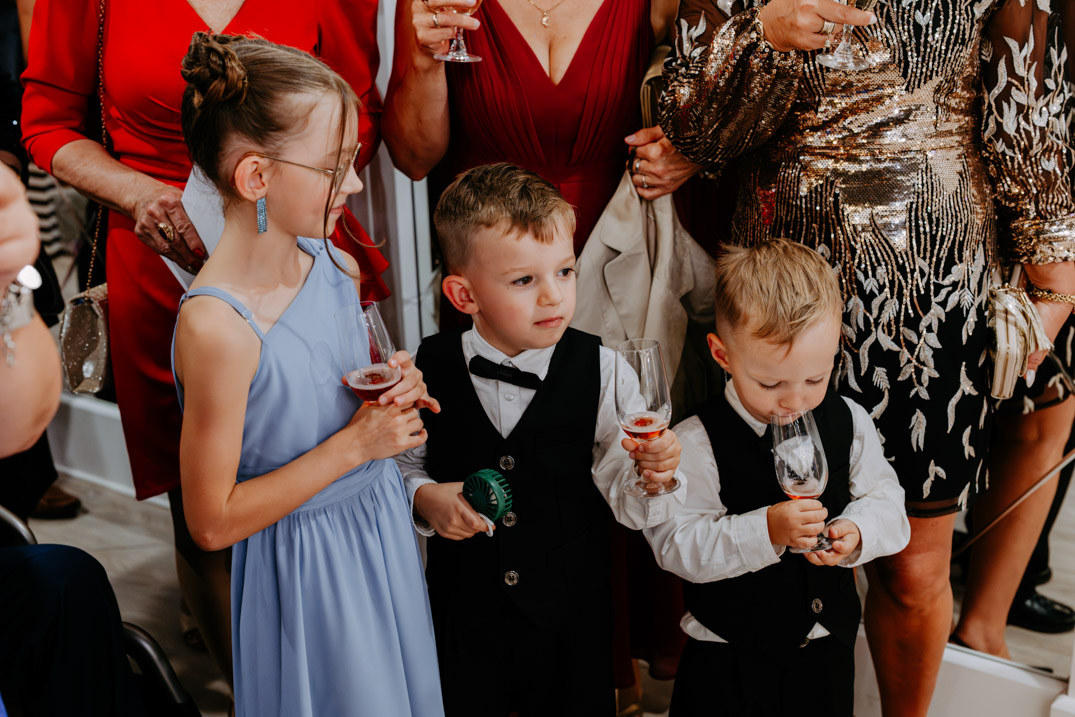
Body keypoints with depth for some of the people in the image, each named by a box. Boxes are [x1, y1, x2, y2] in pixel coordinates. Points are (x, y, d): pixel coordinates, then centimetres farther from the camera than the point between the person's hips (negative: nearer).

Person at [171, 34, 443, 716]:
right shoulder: (216, 326, -27)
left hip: (384, 524, 7)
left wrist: (393, 390, -8)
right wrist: (353, 444, -22)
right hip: (305, 564, -7)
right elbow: (213, 521, -21)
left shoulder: (338, 266, -4)